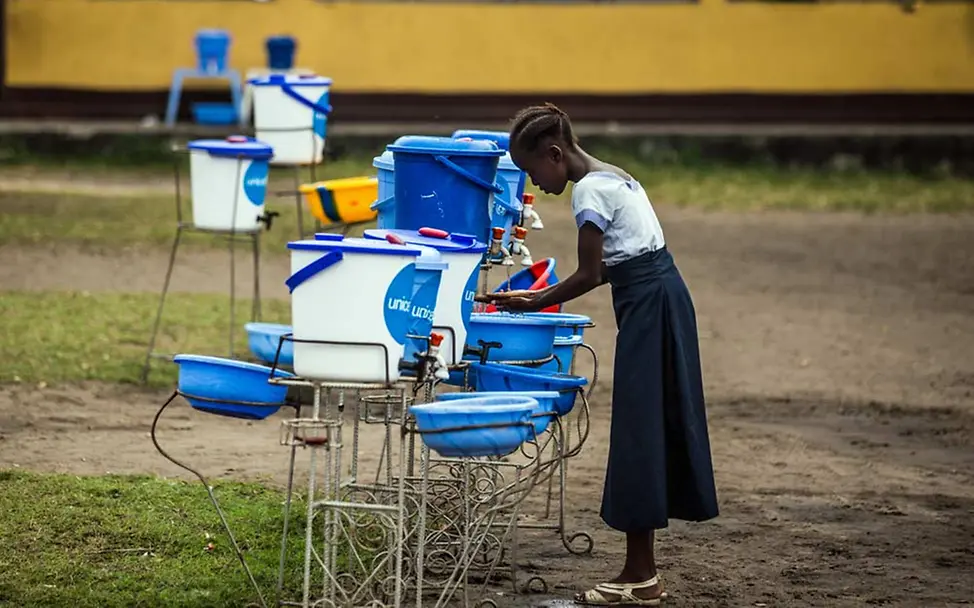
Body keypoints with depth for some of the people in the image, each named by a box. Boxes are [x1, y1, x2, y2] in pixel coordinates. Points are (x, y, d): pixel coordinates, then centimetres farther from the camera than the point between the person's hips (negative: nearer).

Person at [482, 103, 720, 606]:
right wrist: (543, 297, 15)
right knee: (654, 424, 10)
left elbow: (590, 276, -11)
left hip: (647, 307, -10)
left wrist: (535, 302, -1)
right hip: (664, 299, 10)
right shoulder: (614, 177, 17)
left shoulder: (589, 190, -12)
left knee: (638, 427, -6)